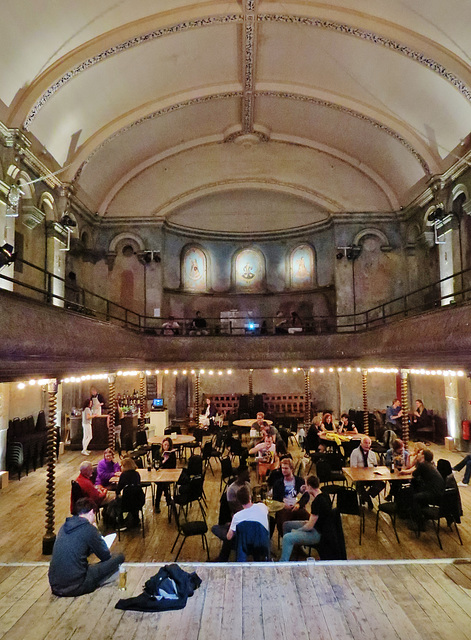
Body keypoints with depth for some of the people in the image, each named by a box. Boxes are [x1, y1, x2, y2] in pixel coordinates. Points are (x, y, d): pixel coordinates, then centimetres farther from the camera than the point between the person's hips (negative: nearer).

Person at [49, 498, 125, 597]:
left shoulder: (65, 526, 8)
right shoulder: (89, 528, -14)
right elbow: (105, 556, -1)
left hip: (55, 586, 8)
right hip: (74, 588, -8)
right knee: (119, 557, 0)